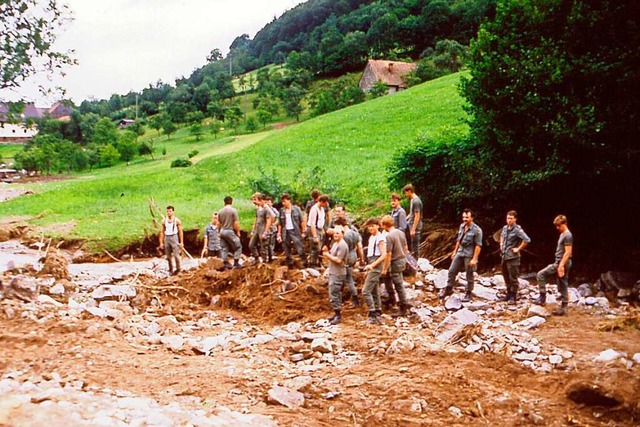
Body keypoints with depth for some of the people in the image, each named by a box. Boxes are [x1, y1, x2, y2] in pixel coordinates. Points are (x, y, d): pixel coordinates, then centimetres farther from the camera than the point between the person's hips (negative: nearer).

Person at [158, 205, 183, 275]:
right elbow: (162, 232, 12)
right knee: (168, 256, 7)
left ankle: (178, 269, 2)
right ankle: (170, 270, 17)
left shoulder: (177, 221, -1)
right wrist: (161, 242, 7)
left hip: (174, 237, -4)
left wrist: (181, 242, -5)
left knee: (176, 255, -11)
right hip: (166, 238, 4)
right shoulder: (164, 221, 8)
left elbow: (180, 232, -1)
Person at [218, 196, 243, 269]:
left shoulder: (220, 211, 5)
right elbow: (236, 223, -13)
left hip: (222, 231, 6)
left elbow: (219, 223, 9)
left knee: (224, 248, 11)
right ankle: (236, 263, -1)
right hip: (230, 231, -6)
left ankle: (226, 264, 12)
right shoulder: (233, 210, -10)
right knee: (238, 247, 5)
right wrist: (238, 232, -2)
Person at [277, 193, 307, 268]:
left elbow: (302, 221, 0)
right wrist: (279, 234, 6)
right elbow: (280, 224, 11)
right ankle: (290, 266, 18)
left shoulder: (296, 209, -1)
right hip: (285, 233, 4)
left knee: (300, 250, -9)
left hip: (295, 232, -3)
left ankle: (305, 264, -1)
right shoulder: (282, 210, 7)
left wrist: (303, 231, -4)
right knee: (287, 252, 7)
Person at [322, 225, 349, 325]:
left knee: (333, 295, -10)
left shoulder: (342, 245, -16)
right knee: (335, 294, 16)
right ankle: (336, 314, 25)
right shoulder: (335, 244, 16)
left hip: (338, 274, -10)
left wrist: (327, 255, -13)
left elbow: (338, 260, -22)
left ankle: (338, 316, -3)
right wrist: (326, 252, 1)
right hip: (333, 273, 10)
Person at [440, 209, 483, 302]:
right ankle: (448, 289, 19)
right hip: (460, 253, 6)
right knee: (452, 271, 7)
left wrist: (474, 259, -19)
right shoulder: (461, 226, 6)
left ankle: (468, 294, 16)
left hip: (469, 255, -6)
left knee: (469, 275, 4)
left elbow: (478, 245, -15)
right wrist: (455, 251, 18)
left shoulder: (477, 230, -14)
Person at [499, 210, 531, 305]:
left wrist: (518, 249, -17)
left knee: (513, 278, 0)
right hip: (504, 256, 8)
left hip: (512, 257, -8)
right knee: (506, 277, 17)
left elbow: (527, 240, -25)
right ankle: (508, 294, 29)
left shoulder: (517, 229, -15)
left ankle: (513, 297, 9)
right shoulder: (505, 228, 8)